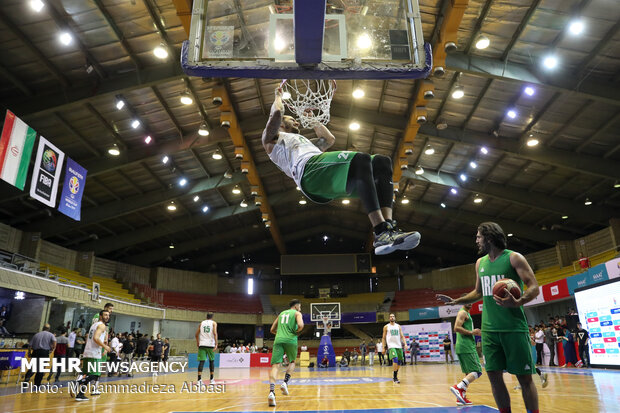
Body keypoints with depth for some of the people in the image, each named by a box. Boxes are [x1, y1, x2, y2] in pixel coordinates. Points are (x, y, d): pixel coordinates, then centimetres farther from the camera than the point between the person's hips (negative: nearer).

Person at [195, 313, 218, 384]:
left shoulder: (201, 323, 14)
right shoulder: (214, 323, 5)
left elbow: (197, 334, 15)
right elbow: (215, 333, -10)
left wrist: (197, 343, 28)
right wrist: (216, 343, -12)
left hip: (202, 344, 2)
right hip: (210, 344, -2)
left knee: (201, 361, -1)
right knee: (211, 361, 13)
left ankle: (199, 379, -13)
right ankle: (211, 379, 18)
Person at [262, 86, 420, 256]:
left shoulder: (304, 141, 49)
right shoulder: (271, 139, 26)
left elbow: (330, 139, 52)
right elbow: (277, 113, 7)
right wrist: (278, 96, 27)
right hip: (309, 169, -8)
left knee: (382, 162, -12)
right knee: (361, 159, -32)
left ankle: (388, 227, -32)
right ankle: (381, 234, -45)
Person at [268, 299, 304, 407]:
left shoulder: (281, 313, 26)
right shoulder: (297, 313, 11)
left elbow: (272, 330, 27)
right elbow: (300, 325, -10)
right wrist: (296, 332, 9)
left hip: (278, 340, 3)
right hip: (290, 340, -3)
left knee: (275, 365, -7)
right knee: (292, 362, 22)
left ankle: (271, 392, -25)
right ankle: (285, 382, 1)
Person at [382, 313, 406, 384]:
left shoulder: (398, 326, 13)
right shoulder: (386, 327, 5)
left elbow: (402, 336, 10)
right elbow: (384, 338, 7)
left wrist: (404, 344, -6)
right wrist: (383, 347, 1)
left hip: (399, 346, 4)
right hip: (391, 346, -4)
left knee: (399, 362, 6)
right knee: (395, 359, -22)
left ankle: (395, 373, 29)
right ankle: (395, 378, -17)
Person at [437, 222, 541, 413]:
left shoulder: (514, 258, -5)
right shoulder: (480, 263, 13)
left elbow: (534, 288, -11)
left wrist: (518, 302, -30)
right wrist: (456, 301, 13)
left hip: (514, 327, -5)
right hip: (489, 328, 5)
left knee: (524, 377, 1)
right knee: (494, 375, 4)